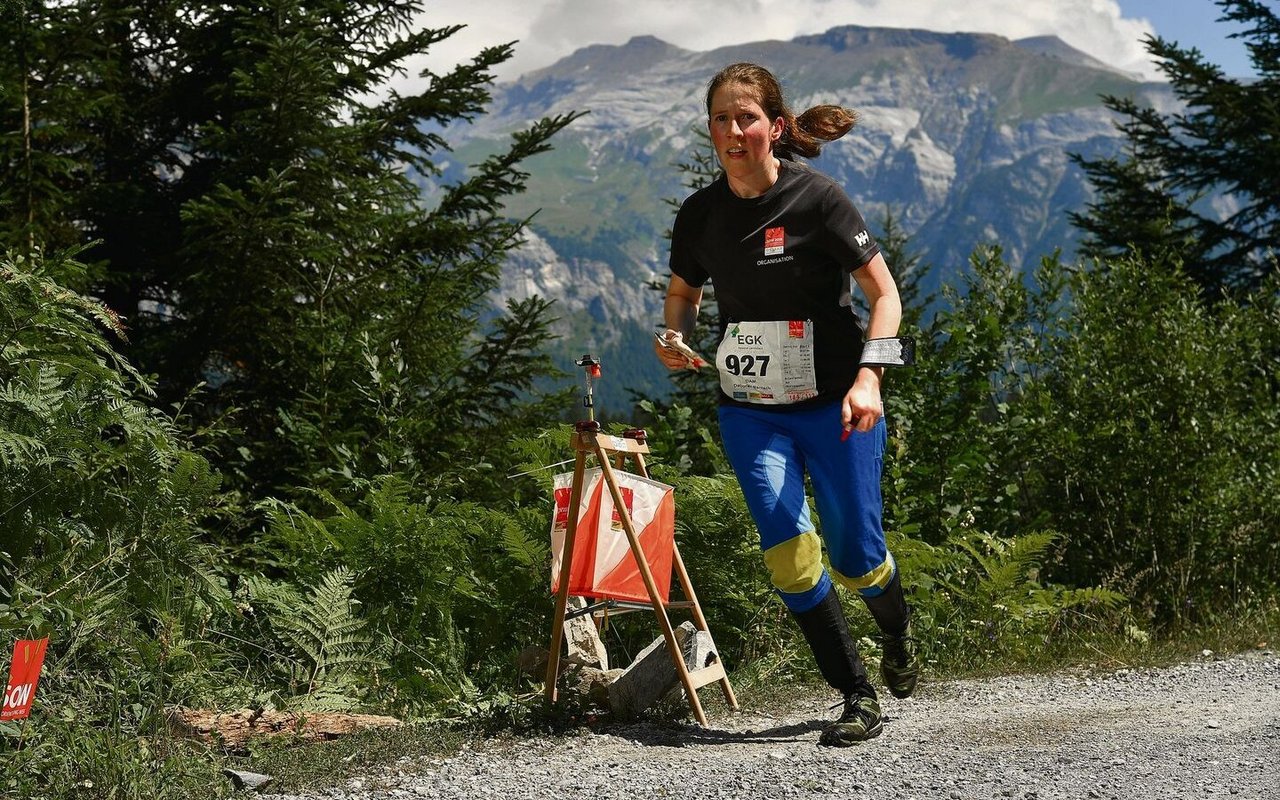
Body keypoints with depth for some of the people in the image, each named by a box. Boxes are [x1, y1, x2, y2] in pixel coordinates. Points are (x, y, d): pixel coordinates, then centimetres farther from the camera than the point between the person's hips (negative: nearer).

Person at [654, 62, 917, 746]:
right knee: (787, 550, -15)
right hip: (750, 409, 3)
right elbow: (682, 292, 17)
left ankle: (897, 633, 40)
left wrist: (868, 377, -21)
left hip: (833, 405, -3)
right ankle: (857, 698, -2)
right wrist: (673, 336, -5)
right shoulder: (700, 213, 0)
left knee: (855, 557, 4)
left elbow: (883, 292, -9)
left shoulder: (816, 197, -13)